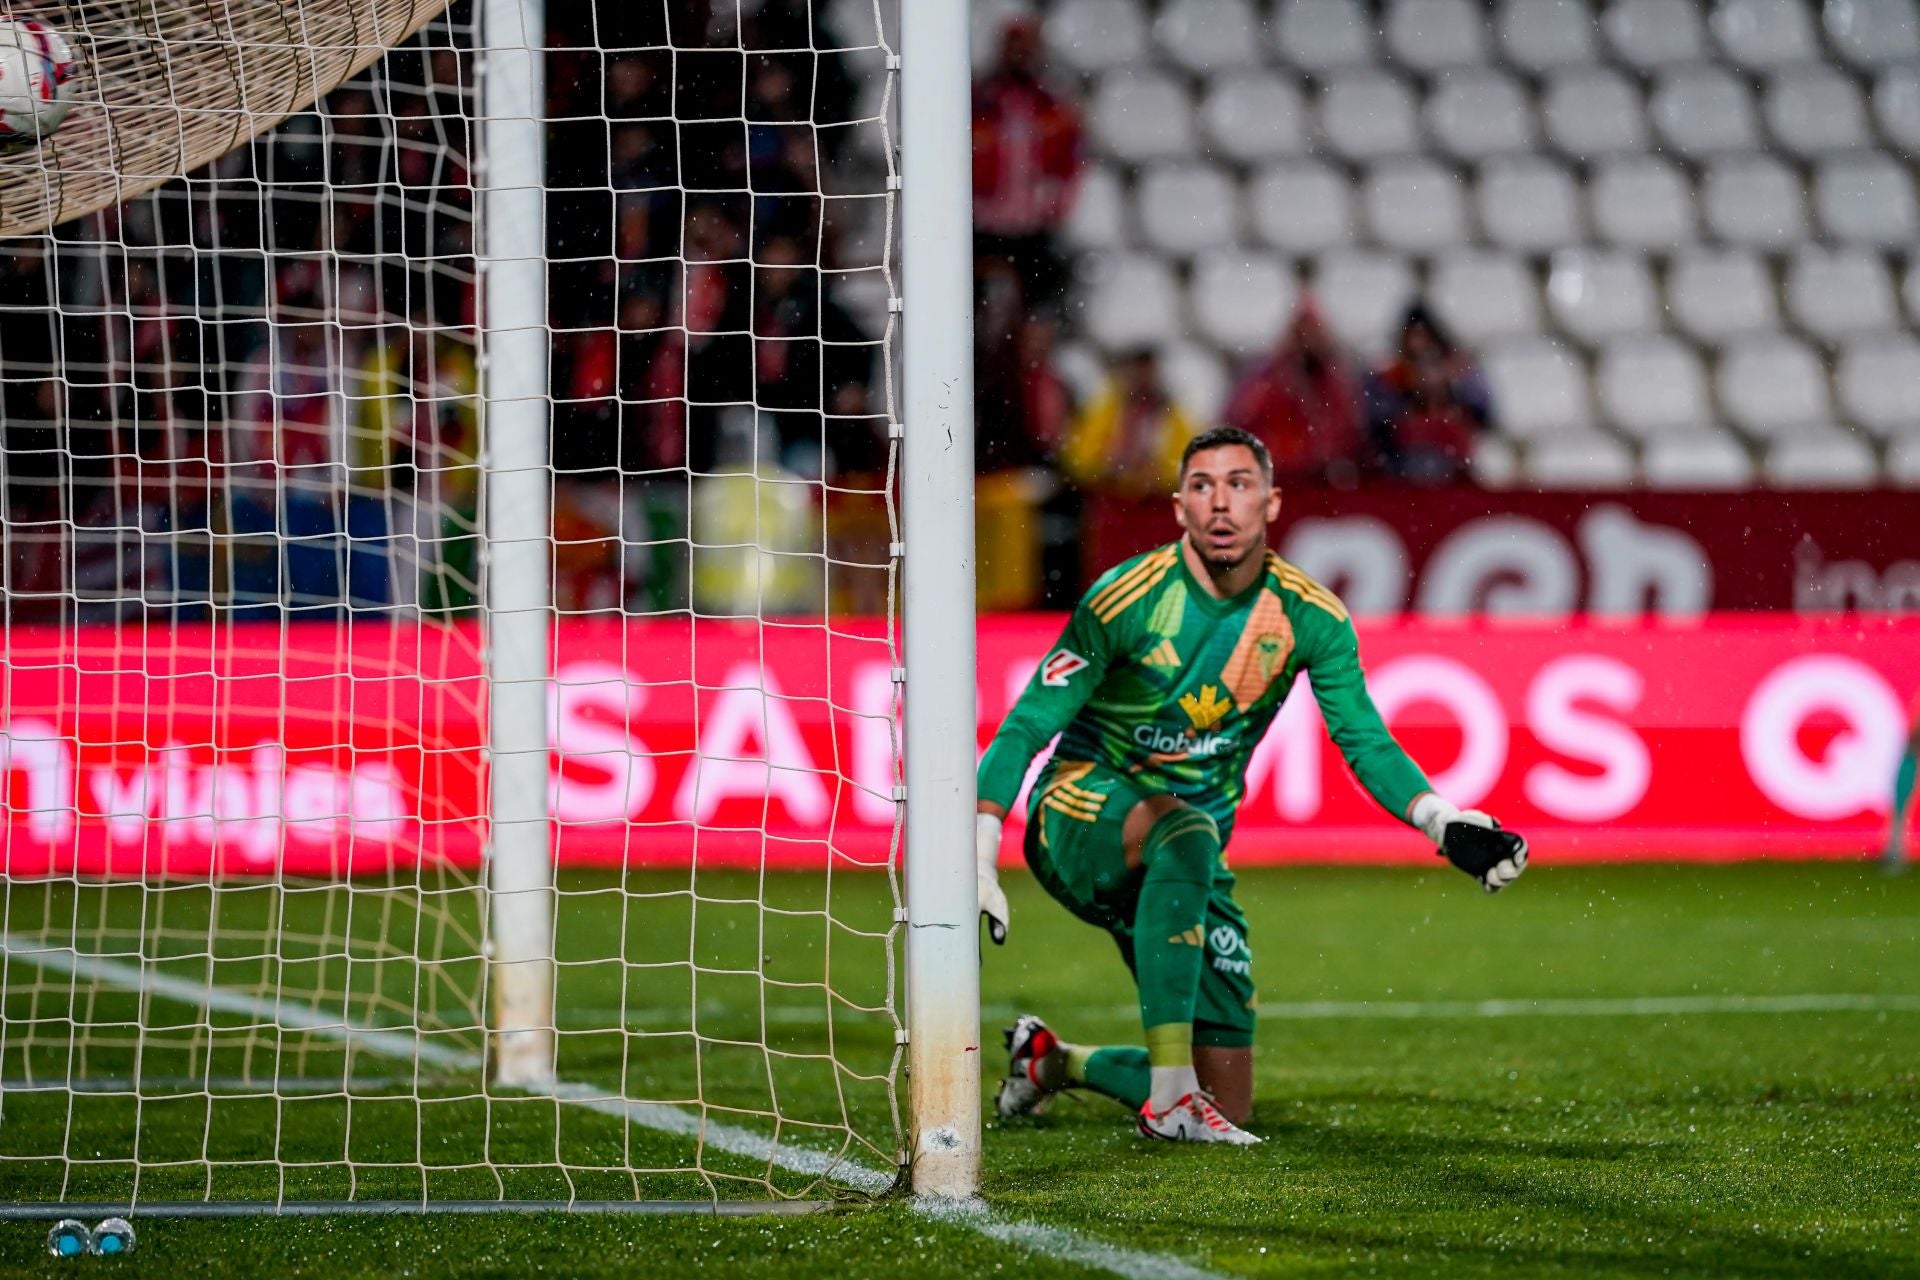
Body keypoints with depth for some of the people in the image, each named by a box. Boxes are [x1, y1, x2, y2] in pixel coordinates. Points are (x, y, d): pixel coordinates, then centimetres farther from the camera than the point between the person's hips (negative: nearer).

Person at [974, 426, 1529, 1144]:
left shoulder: (1309, 618, -4)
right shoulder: (1127, 599, -16)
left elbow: (1365, 741, -2)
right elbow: (1027, 727, -14)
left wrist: (1445, 825, -21)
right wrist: (978, 865, -23)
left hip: (1184, 867, 5)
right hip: (1080, 820, -5)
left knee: (1227, 1107, 1)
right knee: (1188, 830, -42)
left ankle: (1056, 1063, 30)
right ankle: (1169, 1097, -39)